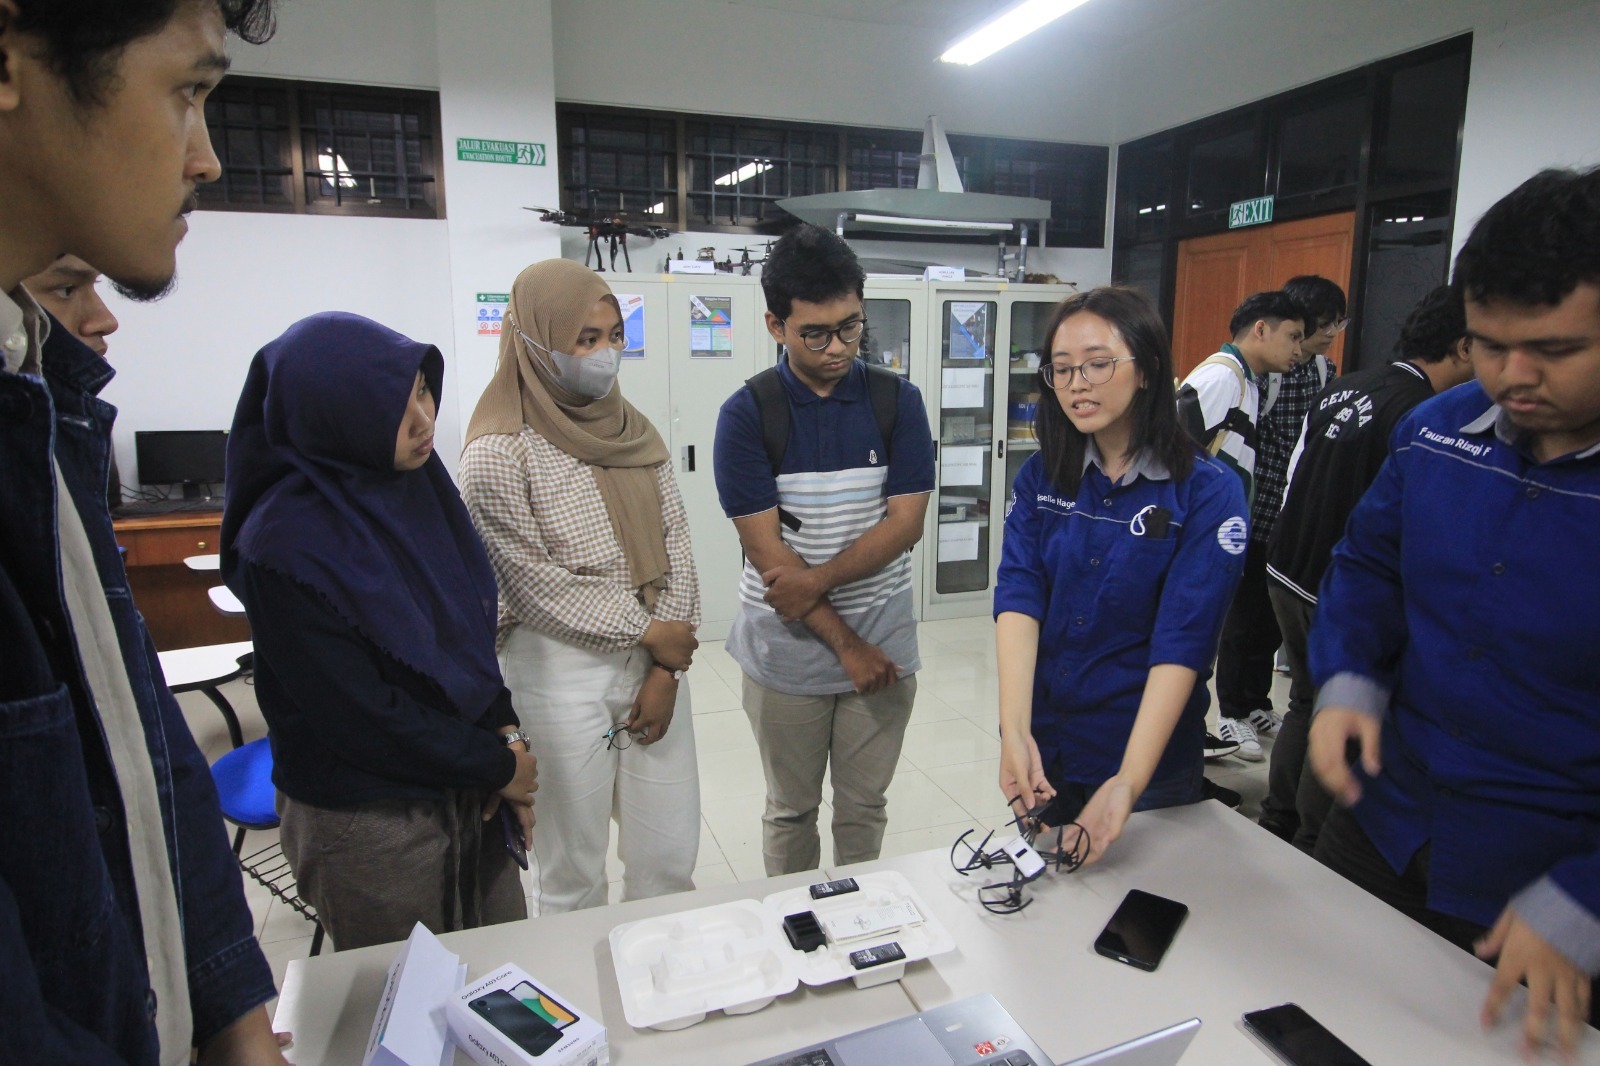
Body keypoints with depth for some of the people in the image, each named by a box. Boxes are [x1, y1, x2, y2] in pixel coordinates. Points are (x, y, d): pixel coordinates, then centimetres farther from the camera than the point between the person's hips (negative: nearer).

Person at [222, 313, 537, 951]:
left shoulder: (416, 481, -4)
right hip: (368, 823, -6)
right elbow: (359, 714, -20)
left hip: (466, 795, 6)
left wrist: (504, 730, -5)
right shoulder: (287, 546, -23)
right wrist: (496, 765, -12)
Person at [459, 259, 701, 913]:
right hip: (562, 673, -5)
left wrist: (666, 669, -3)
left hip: (654, 664, 5)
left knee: (671, 859, 14)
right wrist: (646, 631, -9)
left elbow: (676, 548, 3)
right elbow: (532, 585, -12)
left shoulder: (633, 431, 5)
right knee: (573, 874, 11)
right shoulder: (497, 453, -11)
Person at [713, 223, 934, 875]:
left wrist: (818, 579, -18)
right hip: (787, 651, -1)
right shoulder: (748, 413, -9)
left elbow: (905, 522, -6)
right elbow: (765, 547, -13)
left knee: (865, 806, 16)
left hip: (883, 644, 2)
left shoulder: (897, 401, -2)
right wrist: (847, 644, -14)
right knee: (792, 810, 16)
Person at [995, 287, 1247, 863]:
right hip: (1041, 753, 3)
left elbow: (1182, 641, -21)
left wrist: (1129, 783, -30)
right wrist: (1015, 730, -28)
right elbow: (1017, 597, -14)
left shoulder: (1209, 491, -13)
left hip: (1148, 757, -3)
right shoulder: (1041, 476, -2)